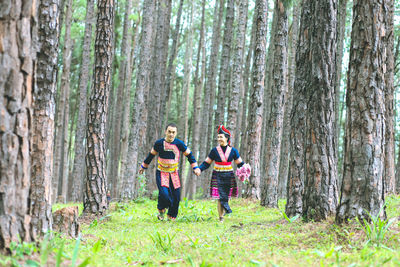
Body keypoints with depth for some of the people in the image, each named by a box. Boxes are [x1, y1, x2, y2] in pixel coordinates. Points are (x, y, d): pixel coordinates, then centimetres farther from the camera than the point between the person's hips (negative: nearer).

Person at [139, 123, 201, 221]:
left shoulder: (179, 144, -6)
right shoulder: (159, 143, -6)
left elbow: (189, 155, 7)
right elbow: (151, 155, 10)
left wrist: (195, 167, 2)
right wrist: (143, 166, 20)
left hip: (174, 173, 2)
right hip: (161, 173, -2)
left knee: (176, 196, -1)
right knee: (164, 194, -20)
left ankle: (171, 217, 20)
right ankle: (161, 210, 11)